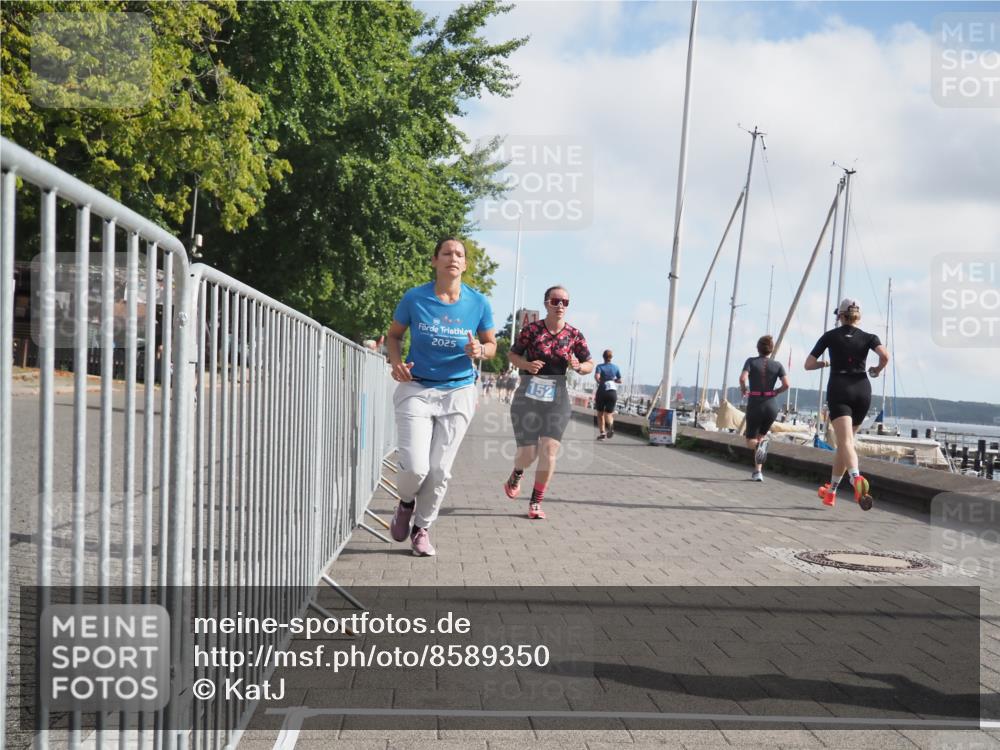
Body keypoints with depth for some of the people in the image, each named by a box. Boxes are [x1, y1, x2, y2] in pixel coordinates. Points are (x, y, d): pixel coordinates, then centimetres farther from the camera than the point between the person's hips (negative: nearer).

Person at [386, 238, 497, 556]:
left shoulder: (478, 303, -3)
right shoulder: (414, 298, -6)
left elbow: (491, 344, 10)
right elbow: (394, 334, 9)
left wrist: (479, 351, -14)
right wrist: (396, 362, -10)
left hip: (458, 393, 2)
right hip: (416, 389, -1)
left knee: (440, 470, 3)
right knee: (415, 467, -12)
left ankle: (422, 527, 25)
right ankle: (406, 503, 24)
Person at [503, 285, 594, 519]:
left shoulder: (574, 335, 0)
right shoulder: (532, 329, -5)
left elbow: (590, 364, 8)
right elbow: (512, 354, 5)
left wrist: (578, 366, -14)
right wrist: (526, 364, -15)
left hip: (557, 399, 1)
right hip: (527, 397, -1)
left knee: (549, 450, -10)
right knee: (528, 454, -1)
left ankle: (536, 502, 5)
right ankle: (516, 475, 36)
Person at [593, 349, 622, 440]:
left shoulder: (600, 366, -3)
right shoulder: (615, 367, 6)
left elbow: (596, 376, -21)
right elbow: (620, 381, 11)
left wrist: (600, 382, -3)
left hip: (602, 391, -2)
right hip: (612, 392, 2)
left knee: (600, 413, 15)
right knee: (608, 413, 3)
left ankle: (602, 433, 8)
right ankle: (610, 424, -31)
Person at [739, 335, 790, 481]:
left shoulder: (751, 361, -1)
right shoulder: (777, 365, 3)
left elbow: (742, 378, -16)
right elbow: (786, 384, -7)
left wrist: (743, 390, 3)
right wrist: (776, 392, 11)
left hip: (755, 404, -2)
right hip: (772, 405, 2)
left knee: (750, 441, 11)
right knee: (761, 435, 23)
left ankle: (761, 443, -28)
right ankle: (758, 472, 12)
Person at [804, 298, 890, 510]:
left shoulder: (830, 336, 8)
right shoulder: (868, 337, 10)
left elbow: (808, 364, 7)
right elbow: (885, 356, -10)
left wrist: (824, 363, 27)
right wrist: (878, 369, 11)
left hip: (839, 390, -3)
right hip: (862, 390, 3)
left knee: (845, 441, -18)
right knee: (844, 440, 17)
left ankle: (857, 479, -46)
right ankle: (831, 490, 25)